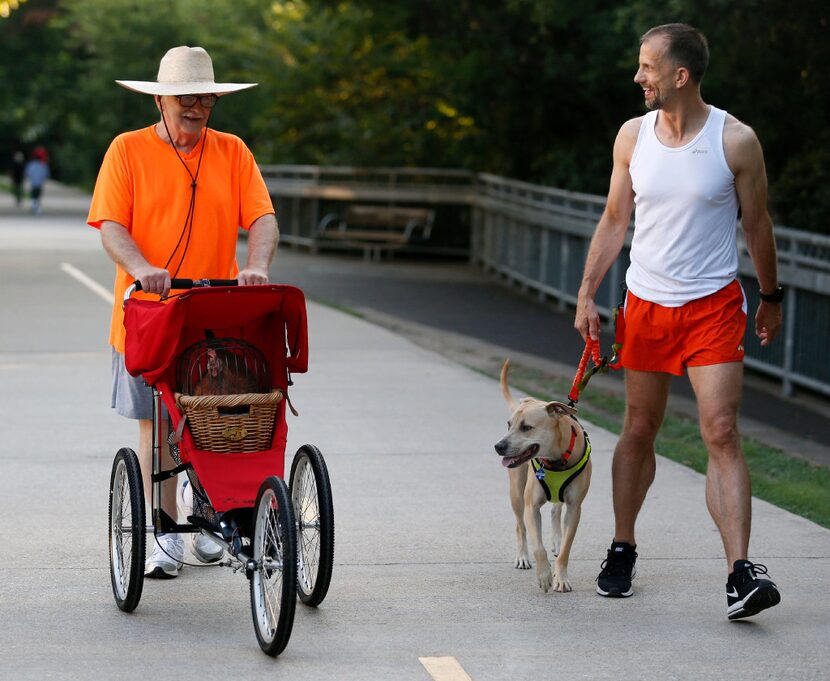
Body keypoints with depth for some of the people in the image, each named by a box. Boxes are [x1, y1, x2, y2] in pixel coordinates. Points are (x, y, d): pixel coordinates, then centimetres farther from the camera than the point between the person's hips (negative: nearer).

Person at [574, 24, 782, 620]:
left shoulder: (735, 140, -9)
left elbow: (757, 224, 3)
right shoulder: (633, 136, 2)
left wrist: (772, 297, 11)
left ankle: (740, 573, -18)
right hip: (646, 303, 3)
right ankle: (623, 549, 29)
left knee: (722, 432, -13)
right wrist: (587, 295, 4)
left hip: (714, 306, -3)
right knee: (639, 431, 11)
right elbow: (615, 221, 10)